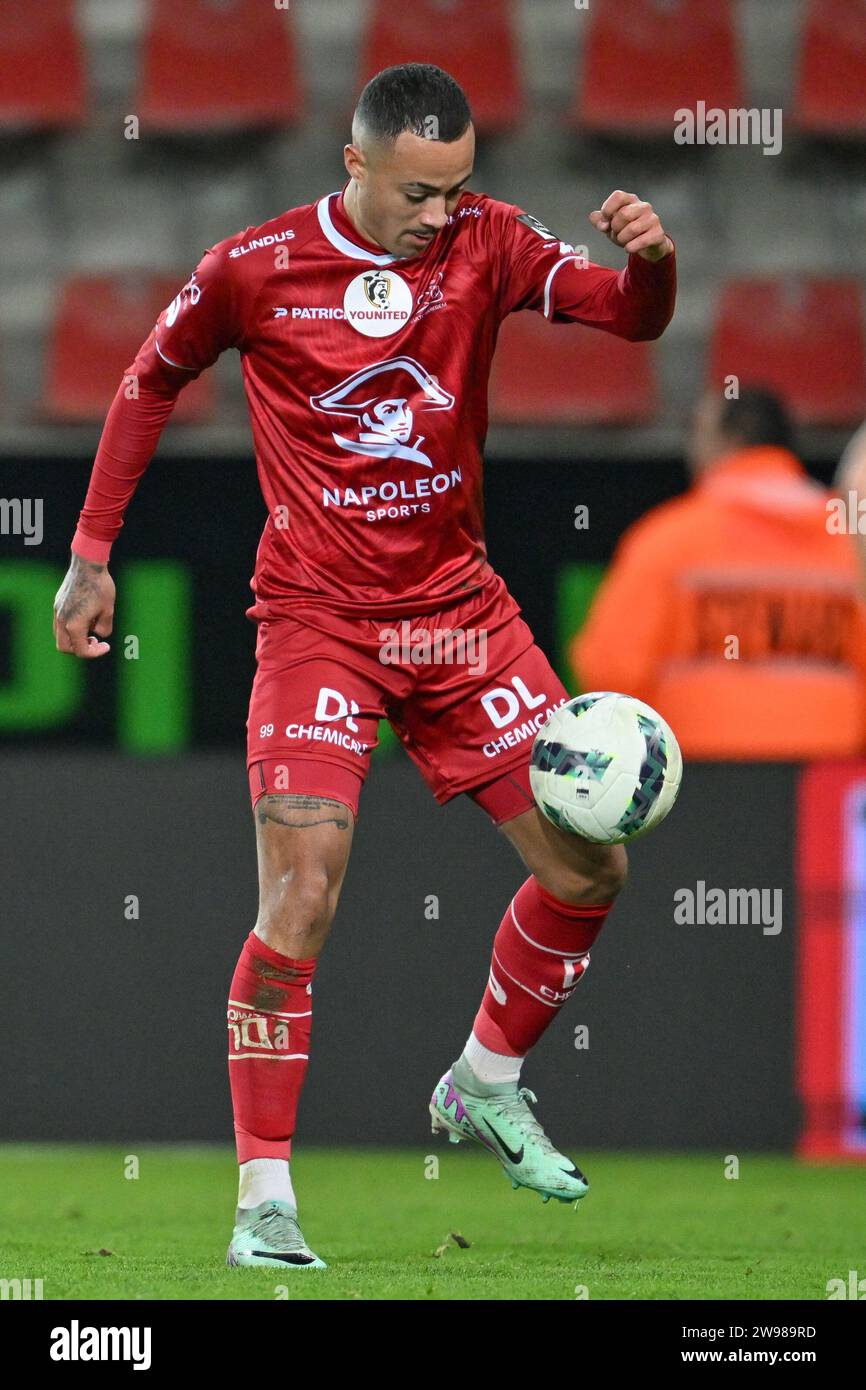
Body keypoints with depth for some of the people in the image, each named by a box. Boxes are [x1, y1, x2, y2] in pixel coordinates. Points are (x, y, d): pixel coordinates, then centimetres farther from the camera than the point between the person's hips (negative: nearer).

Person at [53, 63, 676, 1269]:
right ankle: (264, 1197, -9)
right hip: (318, 617, -4)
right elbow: (151, 382, 6)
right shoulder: (255, 270, -9)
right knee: (302, 893, -17)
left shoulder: (486, 244, -3)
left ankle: (485, 1086, 26)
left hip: (458, 606, 4)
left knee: (591, 866, 2)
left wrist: (651, 260, -33)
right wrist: (91, 556, 8)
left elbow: (630, 316, -9)